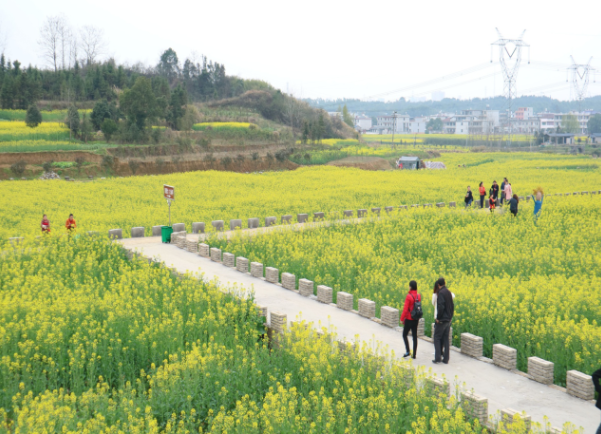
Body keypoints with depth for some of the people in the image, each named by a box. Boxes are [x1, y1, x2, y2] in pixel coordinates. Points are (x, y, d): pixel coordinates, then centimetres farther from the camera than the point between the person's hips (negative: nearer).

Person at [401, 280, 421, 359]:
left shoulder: (409, 296, -18)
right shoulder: (419, 296, 1)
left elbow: (405, 309, -17)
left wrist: (402, 319, -7)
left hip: (409, 319, -6)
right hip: (416, 320, 6)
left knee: (404, 335, 9)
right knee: (415, 336, 9)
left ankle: (408, 351, -1)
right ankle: (414, 354, 11)